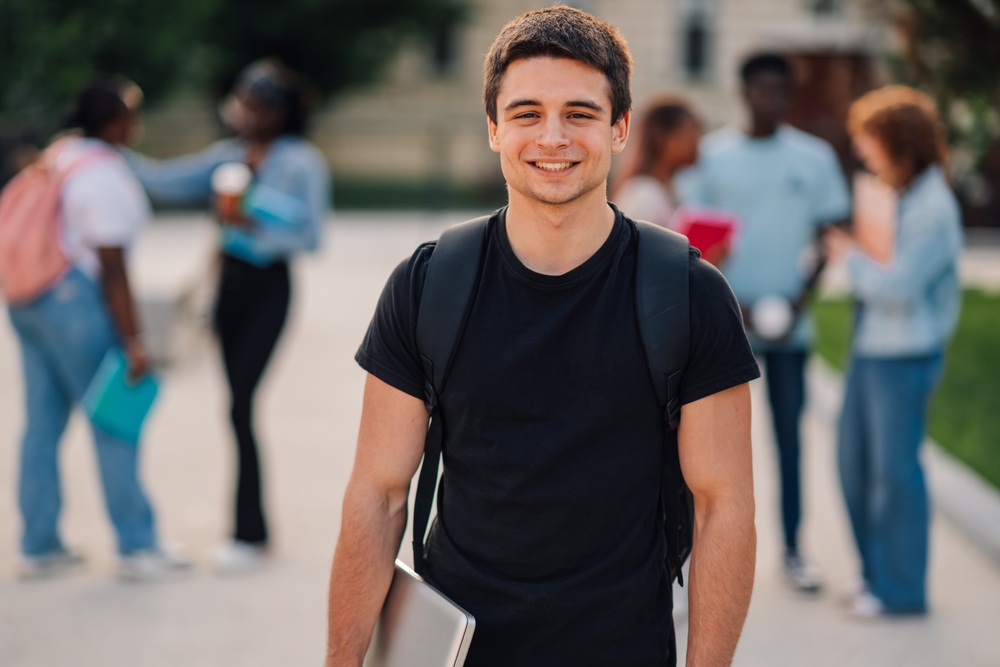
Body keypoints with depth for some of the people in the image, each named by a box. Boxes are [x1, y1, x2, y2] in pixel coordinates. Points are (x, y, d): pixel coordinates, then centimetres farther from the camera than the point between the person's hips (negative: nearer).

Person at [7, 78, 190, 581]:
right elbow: (112, 269, -18)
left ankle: (39, 547, 18)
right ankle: (136, 548, 6)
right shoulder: (106, 176, -17)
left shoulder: (61, 151, 7)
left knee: (42, 422, 12)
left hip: (27, 301, 9)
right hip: (75, 299, -9)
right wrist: (132, 341, -16)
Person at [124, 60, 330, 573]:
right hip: (230, 279, 6)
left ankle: (248, 535, -6)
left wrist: (252, 224, -22)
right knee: (240, 401, 7)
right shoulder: (228, 156, 11)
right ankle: (255, 528, 15)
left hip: (268, 286, -6)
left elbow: (309, 234, -11)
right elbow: (166, 181, 12)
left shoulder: (302, 163, -7)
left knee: (240, 404, -12)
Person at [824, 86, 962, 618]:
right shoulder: (901, 195, 11)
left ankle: (901, 589, 10)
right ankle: (877, 574, 26)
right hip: (871, 348, 9)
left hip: (905, 355, -9)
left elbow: (899, 285, -21)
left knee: (894, 467, -1)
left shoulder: (933, 208, -17)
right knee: (854, 460, 14)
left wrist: (851, 257, -8)